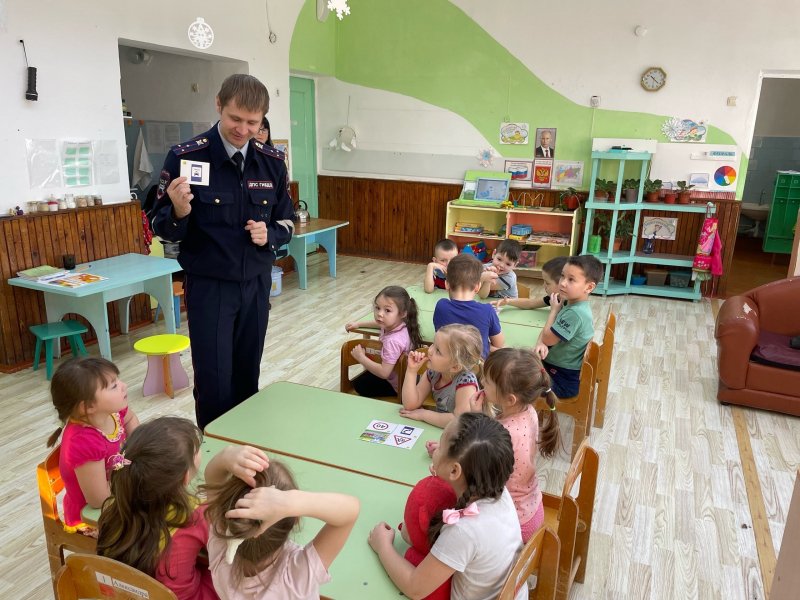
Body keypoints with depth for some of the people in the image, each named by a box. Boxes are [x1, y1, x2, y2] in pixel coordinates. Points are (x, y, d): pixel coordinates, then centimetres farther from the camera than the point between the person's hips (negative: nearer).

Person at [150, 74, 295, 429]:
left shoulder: (272, 162, 1)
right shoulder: (185, 157, -11)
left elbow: (286, 222, 11)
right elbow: (162, 230, -6)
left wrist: (269, 235, -11)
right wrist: (179, 211, -28)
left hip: (257, 282, 4)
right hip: (208, 285, -3)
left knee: (248, 375, 13)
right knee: (214, 381, 0)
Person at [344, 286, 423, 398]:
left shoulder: (393, 341, -38)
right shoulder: (398, 324, -13)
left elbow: (384, 373, -36)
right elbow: (380, 323, 14)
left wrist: (361, 357, -26)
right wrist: (358, 324, 14)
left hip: (397, 387, -9)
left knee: (359, 385, 7)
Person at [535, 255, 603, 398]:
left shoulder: (575, 313, -30)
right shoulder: (570, 303, -2)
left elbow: (548, 338, -21)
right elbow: (548, 330, 4)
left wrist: (554, 309, -10)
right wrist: (540, 343, -18)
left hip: (563, 381, -8)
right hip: (555, 365, 8)